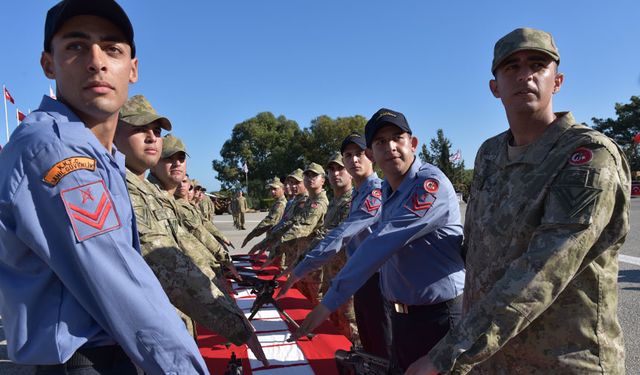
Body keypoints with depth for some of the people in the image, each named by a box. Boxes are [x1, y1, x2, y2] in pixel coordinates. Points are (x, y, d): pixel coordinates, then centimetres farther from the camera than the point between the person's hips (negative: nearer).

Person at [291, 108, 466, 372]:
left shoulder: (431, 184, -23)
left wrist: (331, 300, -27)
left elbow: (382, 244, -28)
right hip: (399, 313, 8)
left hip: (437, 314, -8)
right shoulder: (387, 190, 4)